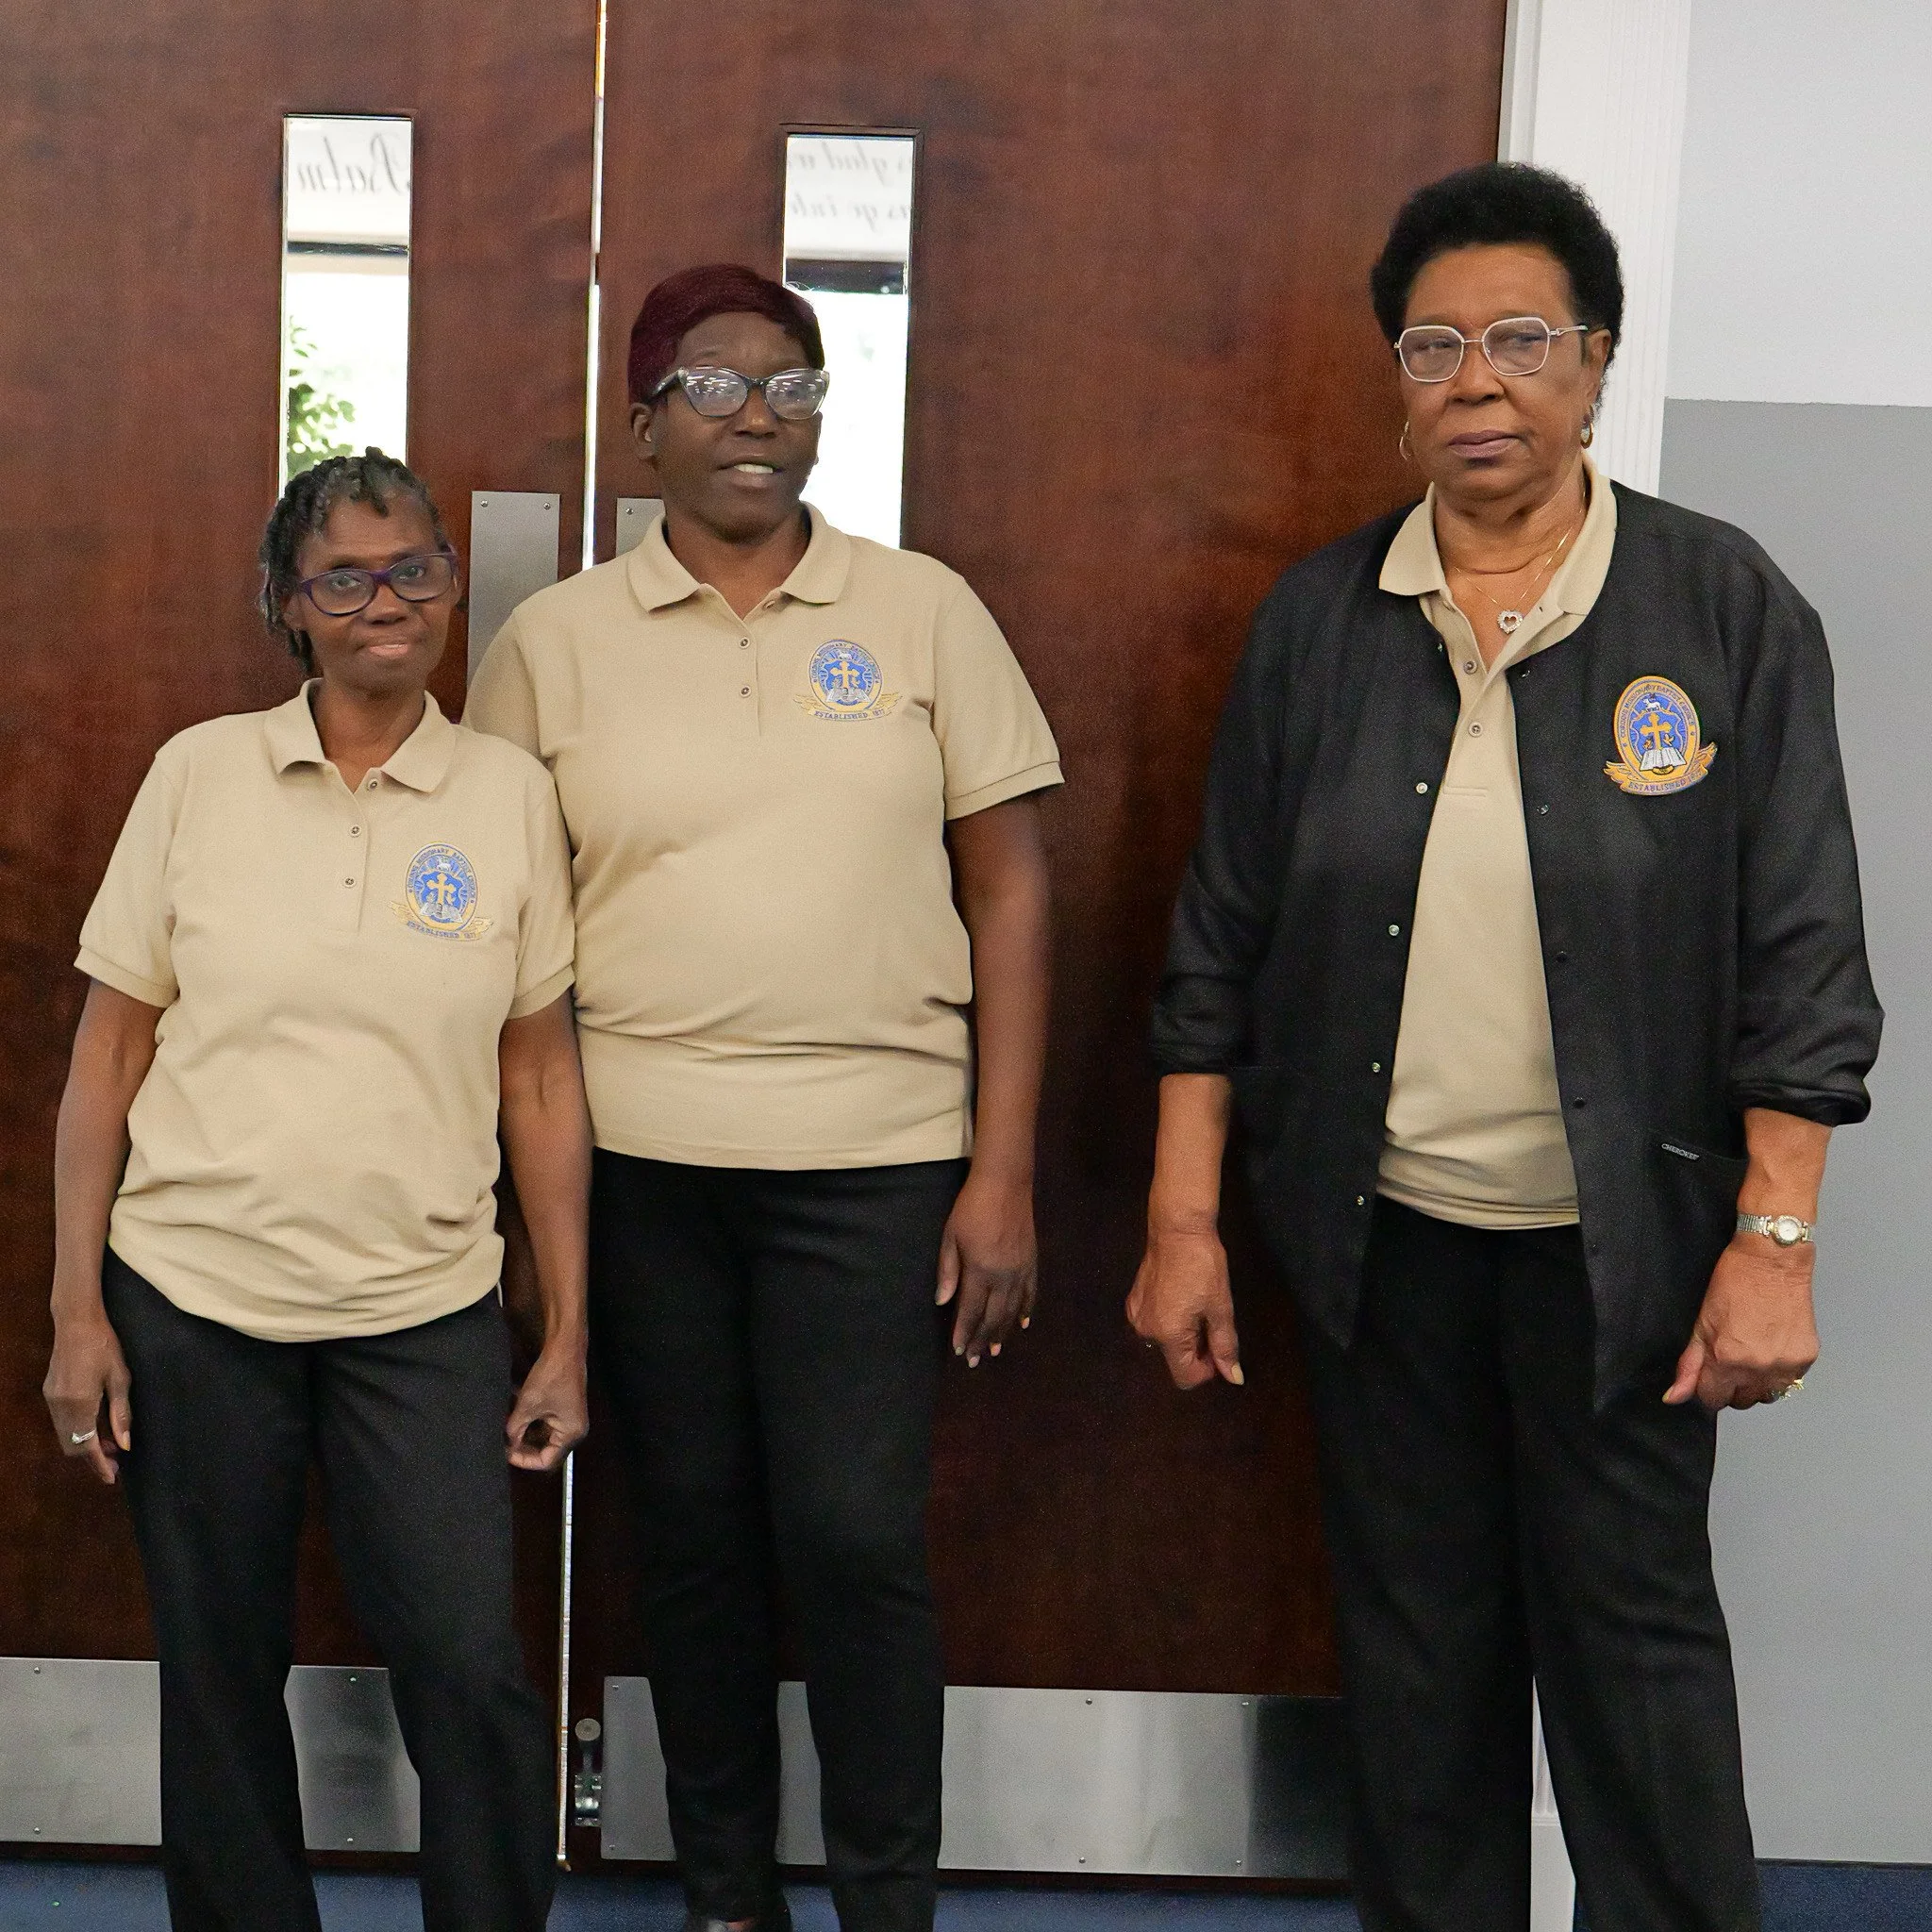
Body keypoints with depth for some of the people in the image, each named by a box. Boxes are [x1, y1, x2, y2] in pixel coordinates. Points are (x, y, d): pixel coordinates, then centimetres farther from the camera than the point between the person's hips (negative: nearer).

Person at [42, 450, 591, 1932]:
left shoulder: (510, 794, 3)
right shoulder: (202, 773, 1)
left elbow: (541, 1076, 4)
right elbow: (109, 1051, 3)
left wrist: (569, 1336, 3)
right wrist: (76, 1309, -1)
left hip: (426, 1312, 0)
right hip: (192, 1301, 1)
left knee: (475, 1679, -5)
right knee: (219, 1680, 10)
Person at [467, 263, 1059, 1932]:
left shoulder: (924, 613, 3)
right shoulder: (555, 641, 4)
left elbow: (1010, 887, 2)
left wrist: (1004, 1173, -2)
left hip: (870, 1160, -1)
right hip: (633, 1160, 1)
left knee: (855, 1537, -3)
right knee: (695, 1532, 10)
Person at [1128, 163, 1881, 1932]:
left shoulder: (1727, 608, -5)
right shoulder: (1317, 621, 3)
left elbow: (1802, 954, -6)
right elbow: (1224, 939, 5)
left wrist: (1774, 1240, -11)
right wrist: (1183, 1219, 2)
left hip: (1617, 1237, -2)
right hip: (1380, 1232, 3)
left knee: (1631, 1630, 6)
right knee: (1416, 1638, 13)